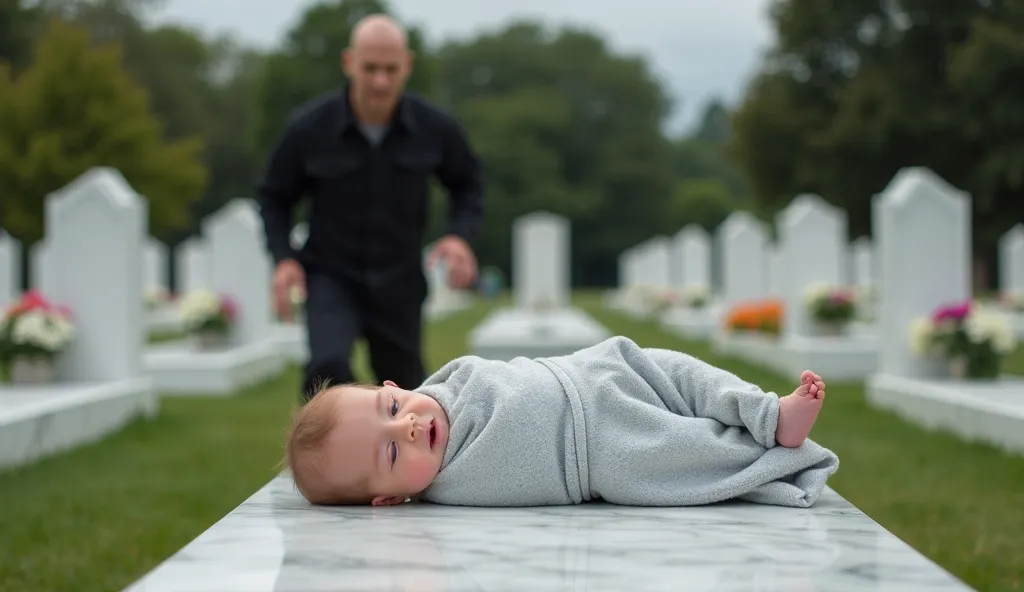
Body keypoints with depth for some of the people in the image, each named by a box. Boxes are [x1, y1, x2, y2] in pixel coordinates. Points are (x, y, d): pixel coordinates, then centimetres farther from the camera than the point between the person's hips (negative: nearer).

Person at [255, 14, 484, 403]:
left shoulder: (434, 127, -10)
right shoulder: (309, 127, -14)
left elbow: (467, 183, 10)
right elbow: (273, 197, 2)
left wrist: (461, 235, -9)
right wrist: (283, 258, -12)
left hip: (400, 282, 2)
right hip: (331, 277, -2)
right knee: (329, 367, -29)